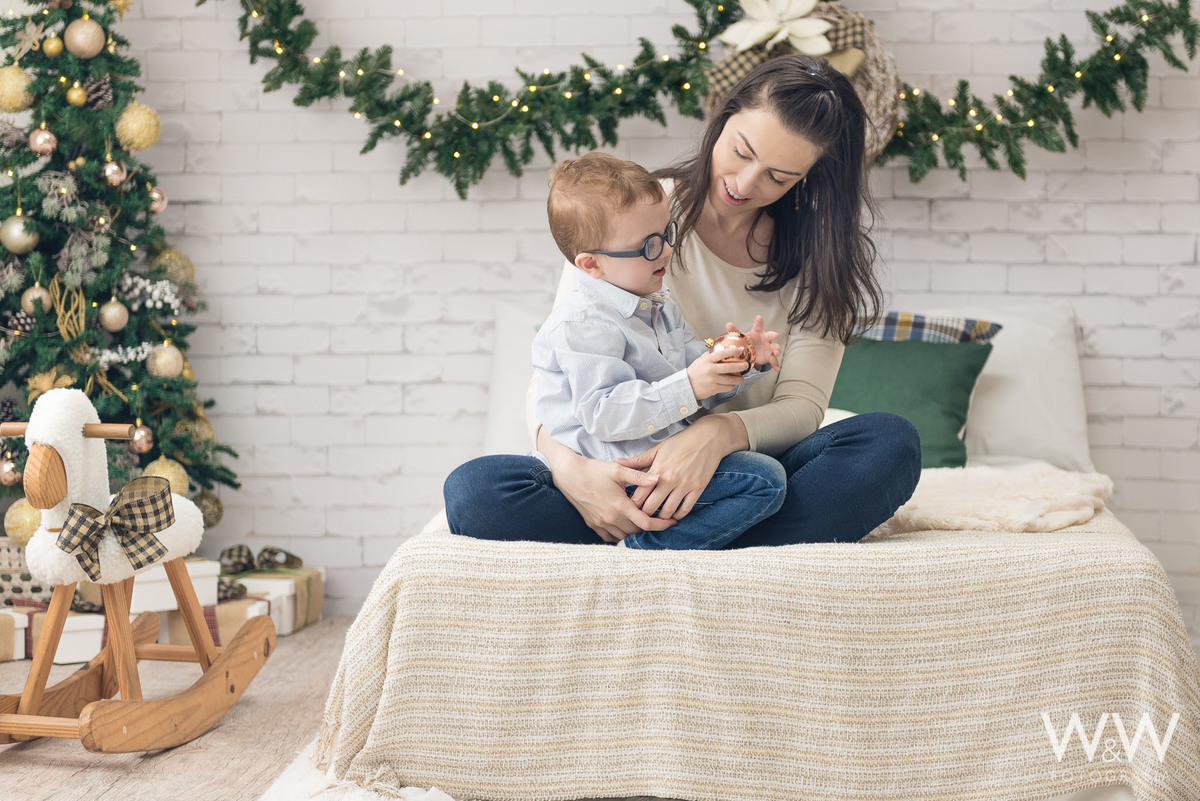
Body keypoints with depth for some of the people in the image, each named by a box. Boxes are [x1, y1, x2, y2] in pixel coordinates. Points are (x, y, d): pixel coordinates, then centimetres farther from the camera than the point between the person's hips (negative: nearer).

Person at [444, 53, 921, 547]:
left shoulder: (817, 254, 2)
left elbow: (803, 406, -7)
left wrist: (720, 432, -32)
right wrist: (570, 468, -31)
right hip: (625, 474, -1)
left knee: (892, 442, -28)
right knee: (472, 490, -28)